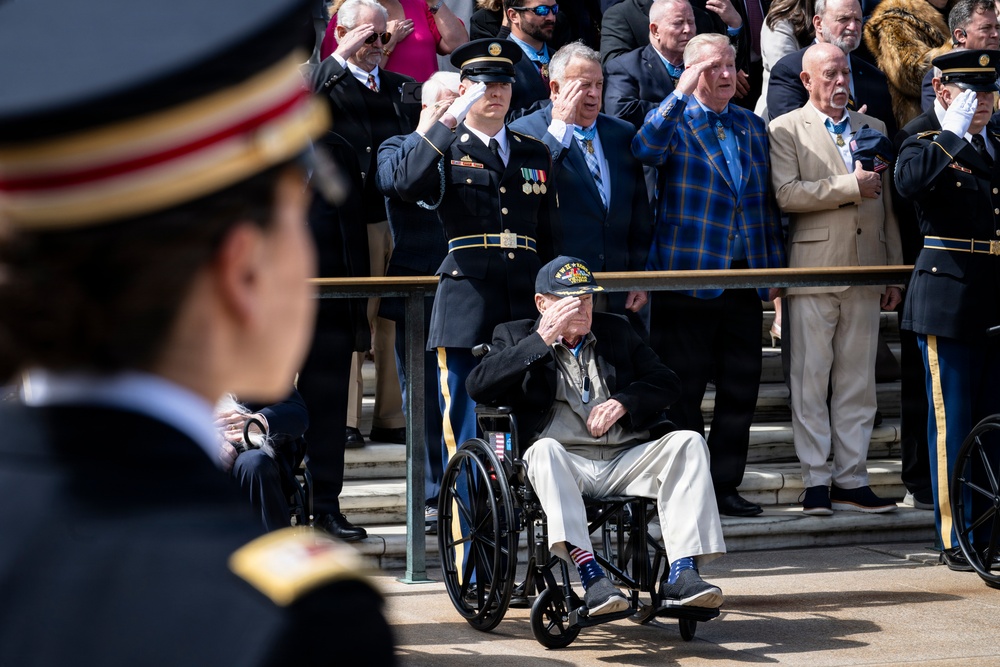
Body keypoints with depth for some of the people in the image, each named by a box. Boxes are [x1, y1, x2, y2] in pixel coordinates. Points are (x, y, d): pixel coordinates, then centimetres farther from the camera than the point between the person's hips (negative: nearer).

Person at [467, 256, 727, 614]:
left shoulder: (615, 330, 23)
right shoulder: (516, 336, 14)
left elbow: (667, 382, 16)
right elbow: (478, 386, -5)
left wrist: (623, 402, -5)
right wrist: (542, 339, -8)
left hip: (626, 462, 3)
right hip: (564, 463, -3)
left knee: (687, 442, -22)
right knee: (544, 449, -36)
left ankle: (681, 573, -32)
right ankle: (591, 576, -48)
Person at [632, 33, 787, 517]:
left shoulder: (753, 127, 16)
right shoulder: (673, 120, 0)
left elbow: (767, 203, 19)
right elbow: (645, 151, -24)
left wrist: (775, 264, 14)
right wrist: (680, 93, -21)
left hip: (744, 278, 5)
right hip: (690, 274, -5)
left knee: (740, 389, 7)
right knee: (684, 391, 0)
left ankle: (725, 486, 16)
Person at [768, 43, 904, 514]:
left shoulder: (873, 129, 18)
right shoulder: (785, 130, 3)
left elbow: (887, 206, 17)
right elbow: (786, 194, -12)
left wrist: (894, 273, 13)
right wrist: (852, 186, -12)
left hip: (865, 273, 4)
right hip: (813, 270, -4)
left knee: (858, 382, 5)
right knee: (811, 379, -2)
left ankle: (852, 481, 9)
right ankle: (816, 482, 2)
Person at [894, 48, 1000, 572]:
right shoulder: (926, 146, -1)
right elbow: (907, 181, -25)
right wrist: (953, 134, -19)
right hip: (949, 298, -5)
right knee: (952, 421, -2)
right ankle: (956, 540, 4)